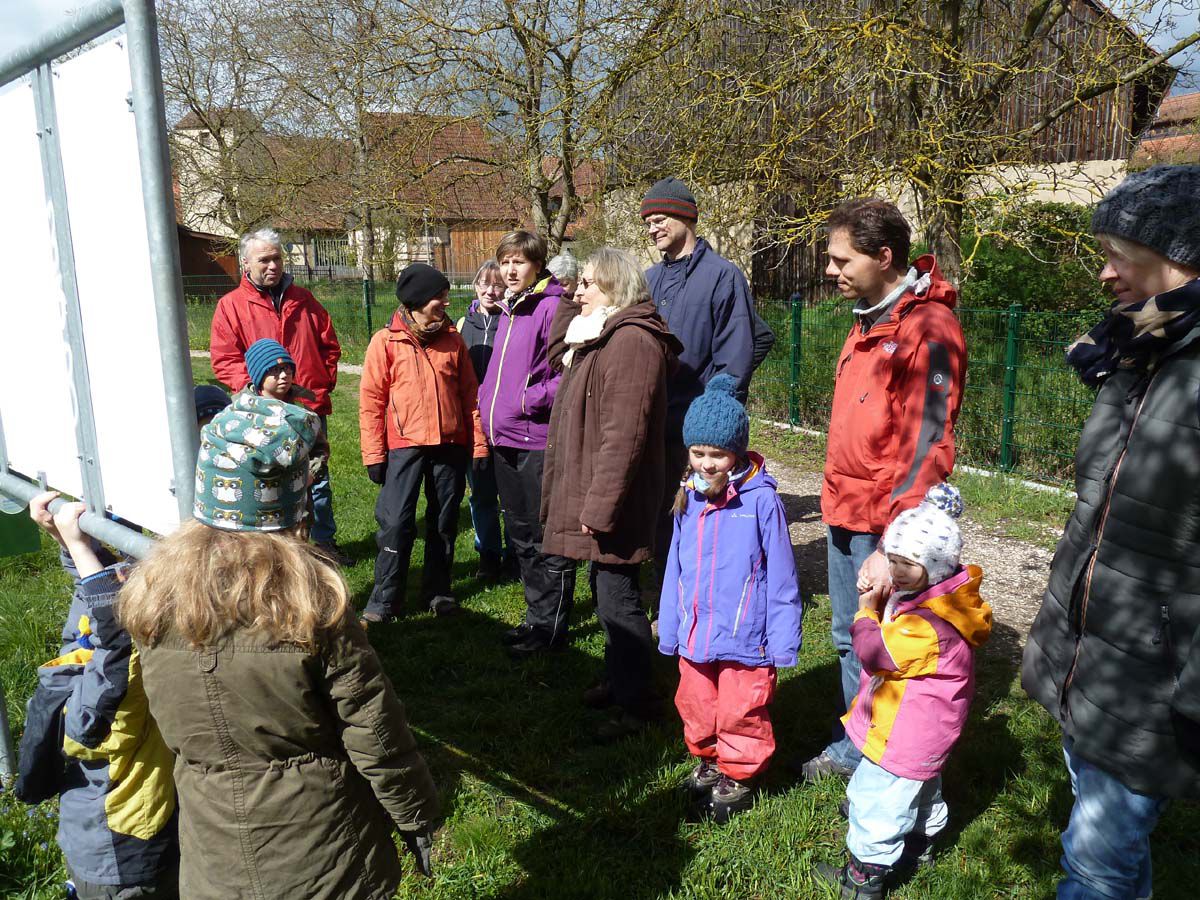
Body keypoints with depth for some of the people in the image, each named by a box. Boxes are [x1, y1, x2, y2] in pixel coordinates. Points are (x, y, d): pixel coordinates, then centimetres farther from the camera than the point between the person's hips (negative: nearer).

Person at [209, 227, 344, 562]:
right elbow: (224, 361, -6)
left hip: (311, 408, 3)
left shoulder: (303, 300, 10)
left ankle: (324, 541, 27)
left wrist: (325, 381, 4)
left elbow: (329, 344, 16)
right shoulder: (231, 305, -1)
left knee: (317, 479, 13)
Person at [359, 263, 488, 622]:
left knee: (444, 523, 11)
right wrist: (374, 454, -6)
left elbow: (469, 393, 8)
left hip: (450, 445, 3)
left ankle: (438, 591, 25)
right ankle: (385, 599, 9)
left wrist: (478, 443, 4)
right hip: (404, 446, -3)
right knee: (396, 523, -4)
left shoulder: (452, 338, 6)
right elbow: (371, 400, -3)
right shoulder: (385, 341, -3)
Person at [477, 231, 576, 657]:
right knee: (521, 535, 18)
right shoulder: (508, 310, 14)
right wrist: (487, 401, 13)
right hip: (505, 438, 9)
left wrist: (530, 400, -20)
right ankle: (537, 615, 31)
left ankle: (550, 626, 14)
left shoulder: (552, 308, -13)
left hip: (538, 439, -9)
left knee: (547, 539, 2)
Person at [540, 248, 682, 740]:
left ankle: (635, 703, 12)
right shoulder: (599, 336, 16)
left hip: (613, 499, -11)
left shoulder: (632, 341, -19)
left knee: (618, 599, -1)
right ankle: (617, 679, 35)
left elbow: (622, 435, -25)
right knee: (609, 593, 20)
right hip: (594, 493, 11)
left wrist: (599, 506, -24)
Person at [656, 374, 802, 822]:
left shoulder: (762, 501, -16)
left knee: (741, 715, 8)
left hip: (744, 640, -5)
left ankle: (739, 775, 32)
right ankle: (708, 760, 45)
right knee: (697, 710, 20)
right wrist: (669, 631, 12)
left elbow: (781, 578, -11)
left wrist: (782, 642, -9)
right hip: (695, 639, 5)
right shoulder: (688, 501, 0)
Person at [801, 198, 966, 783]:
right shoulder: (871, 319, 11)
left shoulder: (926, 328, -18)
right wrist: (839, 500, 16)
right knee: (850, 640, 20)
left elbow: (927, 447, -24)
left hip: (884, 525, -9)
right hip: (846, 514, 9)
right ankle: (852, 750, 38)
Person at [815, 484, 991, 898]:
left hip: (904, 736, -10)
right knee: (921, 787, 31)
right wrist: (879, 604, -6)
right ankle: (920, 842, 53)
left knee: (877, 800, 4)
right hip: (921, 730, 10)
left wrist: (865, 612, -17)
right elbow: (896, 629, 11)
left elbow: (878, 651, -31)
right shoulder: (934, 596, -3)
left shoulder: (929, 625, -35)